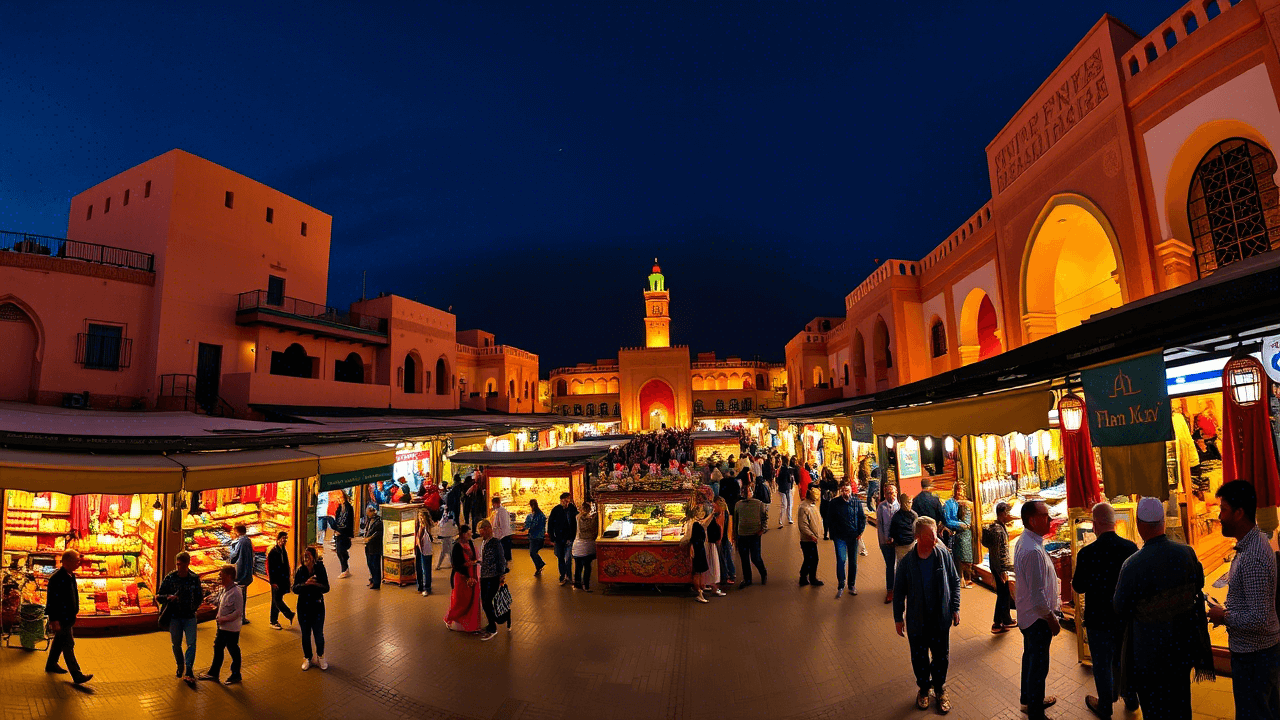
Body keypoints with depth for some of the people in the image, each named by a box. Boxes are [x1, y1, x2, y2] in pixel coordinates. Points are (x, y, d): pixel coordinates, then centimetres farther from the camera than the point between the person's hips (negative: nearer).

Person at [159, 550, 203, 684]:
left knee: (191, 643, -9)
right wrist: (168, 597, -19)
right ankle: (180, 666, 36)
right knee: (176, 644, 12)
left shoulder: (194, 579, -3)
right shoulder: (169, 578, -5)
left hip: (190, 617, -1)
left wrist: (194, 607, -4)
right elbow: (158, 595, 1)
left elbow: (200, 597, 9)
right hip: (174, 616, 1)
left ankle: (188, 672, -8)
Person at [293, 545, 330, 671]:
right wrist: (305, 583, -28)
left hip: (317, 606, -1)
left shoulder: (320, 569, -10)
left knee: (318, 634, 4)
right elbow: (295, 589, -10)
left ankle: (320, 657, 29)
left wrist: (316, 584, -28)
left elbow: (326, 588, -10)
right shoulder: (300, 571, -6)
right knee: (305, 634, 12)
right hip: (303, 607, 1)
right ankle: (307, 658, 33)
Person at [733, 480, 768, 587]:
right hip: (741, 535, 3)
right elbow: (735, 521, 14)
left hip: (754, 535, -3)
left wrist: (763, 529, -11)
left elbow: (765, 517, 5)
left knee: (755, 558, -4)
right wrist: (735, 537, 13)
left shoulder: (759, 504, 0)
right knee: (744, 559, 9)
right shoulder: (738, 504, 8)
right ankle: (747, 580, 24)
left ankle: (764, 574, 24)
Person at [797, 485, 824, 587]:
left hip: (813, 538, 10)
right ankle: (812, 579, 18)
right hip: (808, 540, -10)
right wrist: (811, 535, -25)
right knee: (813, 560, 2)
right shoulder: (804, 508, -23)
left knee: (808, 560, 17)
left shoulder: (813, 505, 10)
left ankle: (803, 579, 27)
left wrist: (821, 531, 19)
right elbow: (803, 525, -25)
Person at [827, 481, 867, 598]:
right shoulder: (834, 502, -4)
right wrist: (833, 535, -3)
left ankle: (852, 586, 25)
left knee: (853, 561, 10)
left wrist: (860, 532, -2)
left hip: (853, 536, 2)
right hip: (840, 536, -2)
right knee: (841, 560, -10)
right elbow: (829, 519, 2)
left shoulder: (857, 502, 1)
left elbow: (862, 518, 9)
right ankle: (840, 586, 1)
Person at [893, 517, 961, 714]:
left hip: (940, 618, 1)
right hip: (917, 620, -1)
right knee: (919, 657, 14)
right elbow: (898, 591, -5)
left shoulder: (943, 554, -13)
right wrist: (898, 618, -1)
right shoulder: (907, 562, -17)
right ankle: (923, 689, 39)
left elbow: (955, 582, 2)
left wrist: (955, 608, 2)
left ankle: (940, 689, 40)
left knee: (941, 656, 15)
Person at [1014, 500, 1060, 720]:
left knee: (1031, 657, 26)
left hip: (1028, 614, 10)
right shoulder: (1033, 551, -31)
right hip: (1038, 617, -10)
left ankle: (1030, 698, 45)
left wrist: (1053, 598, 21)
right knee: (1038, 665, 6)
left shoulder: (1024, 541, 2)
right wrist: (1051, 619, -16)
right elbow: (1037, 594, -27)